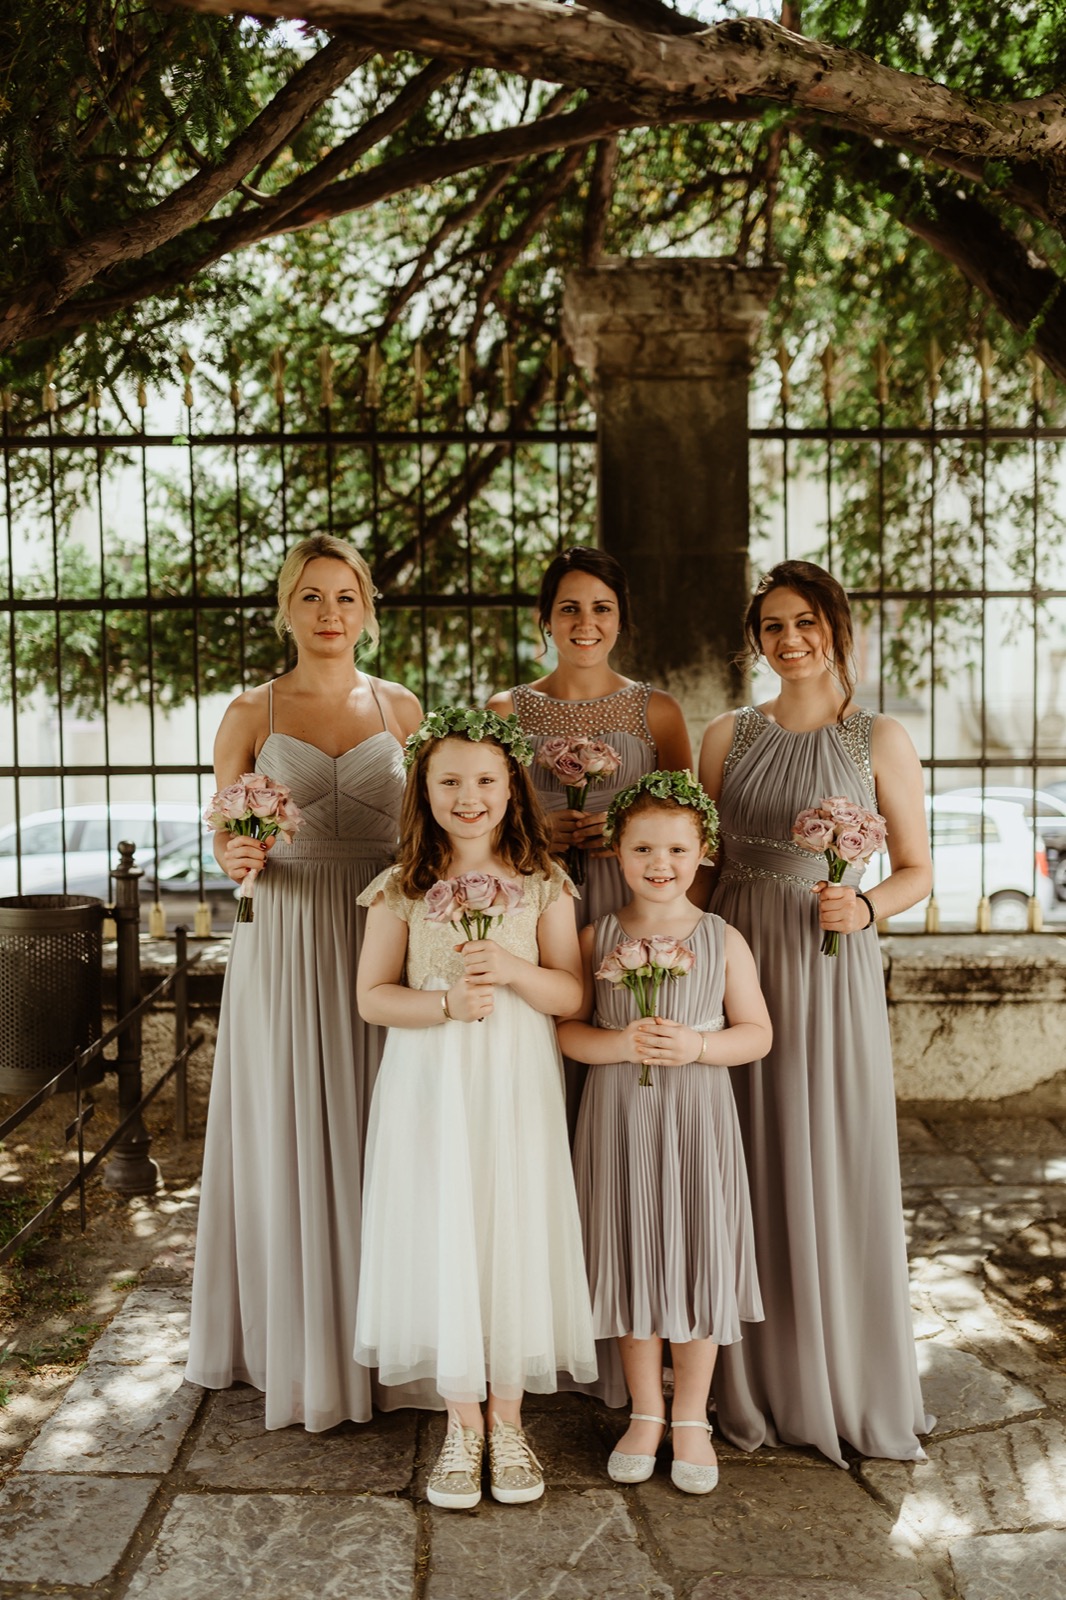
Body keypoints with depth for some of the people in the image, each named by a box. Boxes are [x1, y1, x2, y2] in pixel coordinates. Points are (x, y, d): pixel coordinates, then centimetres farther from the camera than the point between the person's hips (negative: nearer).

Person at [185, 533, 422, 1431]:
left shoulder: (402, 709, 8)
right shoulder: (252, 713, 3)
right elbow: (223, 835, 5)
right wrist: (236, 858, -16)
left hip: (382, 940, 1)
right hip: (284, 944, -1)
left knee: (373, 1140, 5)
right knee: (288, 1141, 4)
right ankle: (297, 1347, 20)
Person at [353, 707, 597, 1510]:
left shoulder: (542, 884, 1)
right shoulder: (402, 888, 1)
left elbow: (573, 993, 0)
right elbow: (372, 995, 0)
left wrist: (514, 970, -18)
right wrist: (446, 1004, -17)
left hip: (517, 1086, 0)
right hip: (430, 1086, 0)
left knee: (516, 1239, 4)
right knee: (442, 1242, 3)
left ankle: (508, 1423, 22)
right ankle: (461, 1428, 19)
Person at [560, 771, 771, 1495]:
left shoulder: (722, 939, -1)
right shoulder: (596, 937, 0)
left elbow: (757, 1033, 0)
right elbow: (567, 1030, 0)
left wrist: (696, 1045, -18)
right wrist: (621, 1043, -19)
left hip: (698, 1117, 0)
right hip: (618, 1116, 1)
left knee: (698, 1258, 6)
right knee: (631, 1258, 9)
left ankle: (691, 1419, 25)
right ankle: (646, 1413, 28)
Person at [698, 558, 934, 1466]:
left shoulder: (880, 741, 1)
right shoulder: (728, 737, 7)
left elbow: (917, 872, 4)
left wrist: (862, 908, -15)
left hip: (831, 973, -2)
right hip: (737, 959, 2)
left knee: (840, 1172, 4)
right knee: (750, 1170, 7)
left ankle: (854, 1389, 23)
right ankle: (757, 1387, 23)